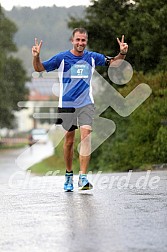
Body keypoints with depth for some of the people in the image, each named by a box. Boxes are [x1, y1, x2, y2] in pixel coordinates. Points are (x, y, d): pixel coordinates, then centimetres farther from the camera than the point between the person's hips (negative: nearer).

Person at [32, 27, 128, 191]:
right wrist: (36, 57, -19)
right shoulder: (62, 58, -2)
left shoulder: (92, 57, 5)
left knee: (86, 136, -17)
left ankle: (83, 177, -19)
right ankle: (68, 174, 27)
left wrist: (122, 53, -3)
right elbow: (39, 68, 1)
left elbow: (113, 62, 17)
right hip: (66, 105, 0)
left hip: (86, 104, 1)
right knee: (69, 141, 6)